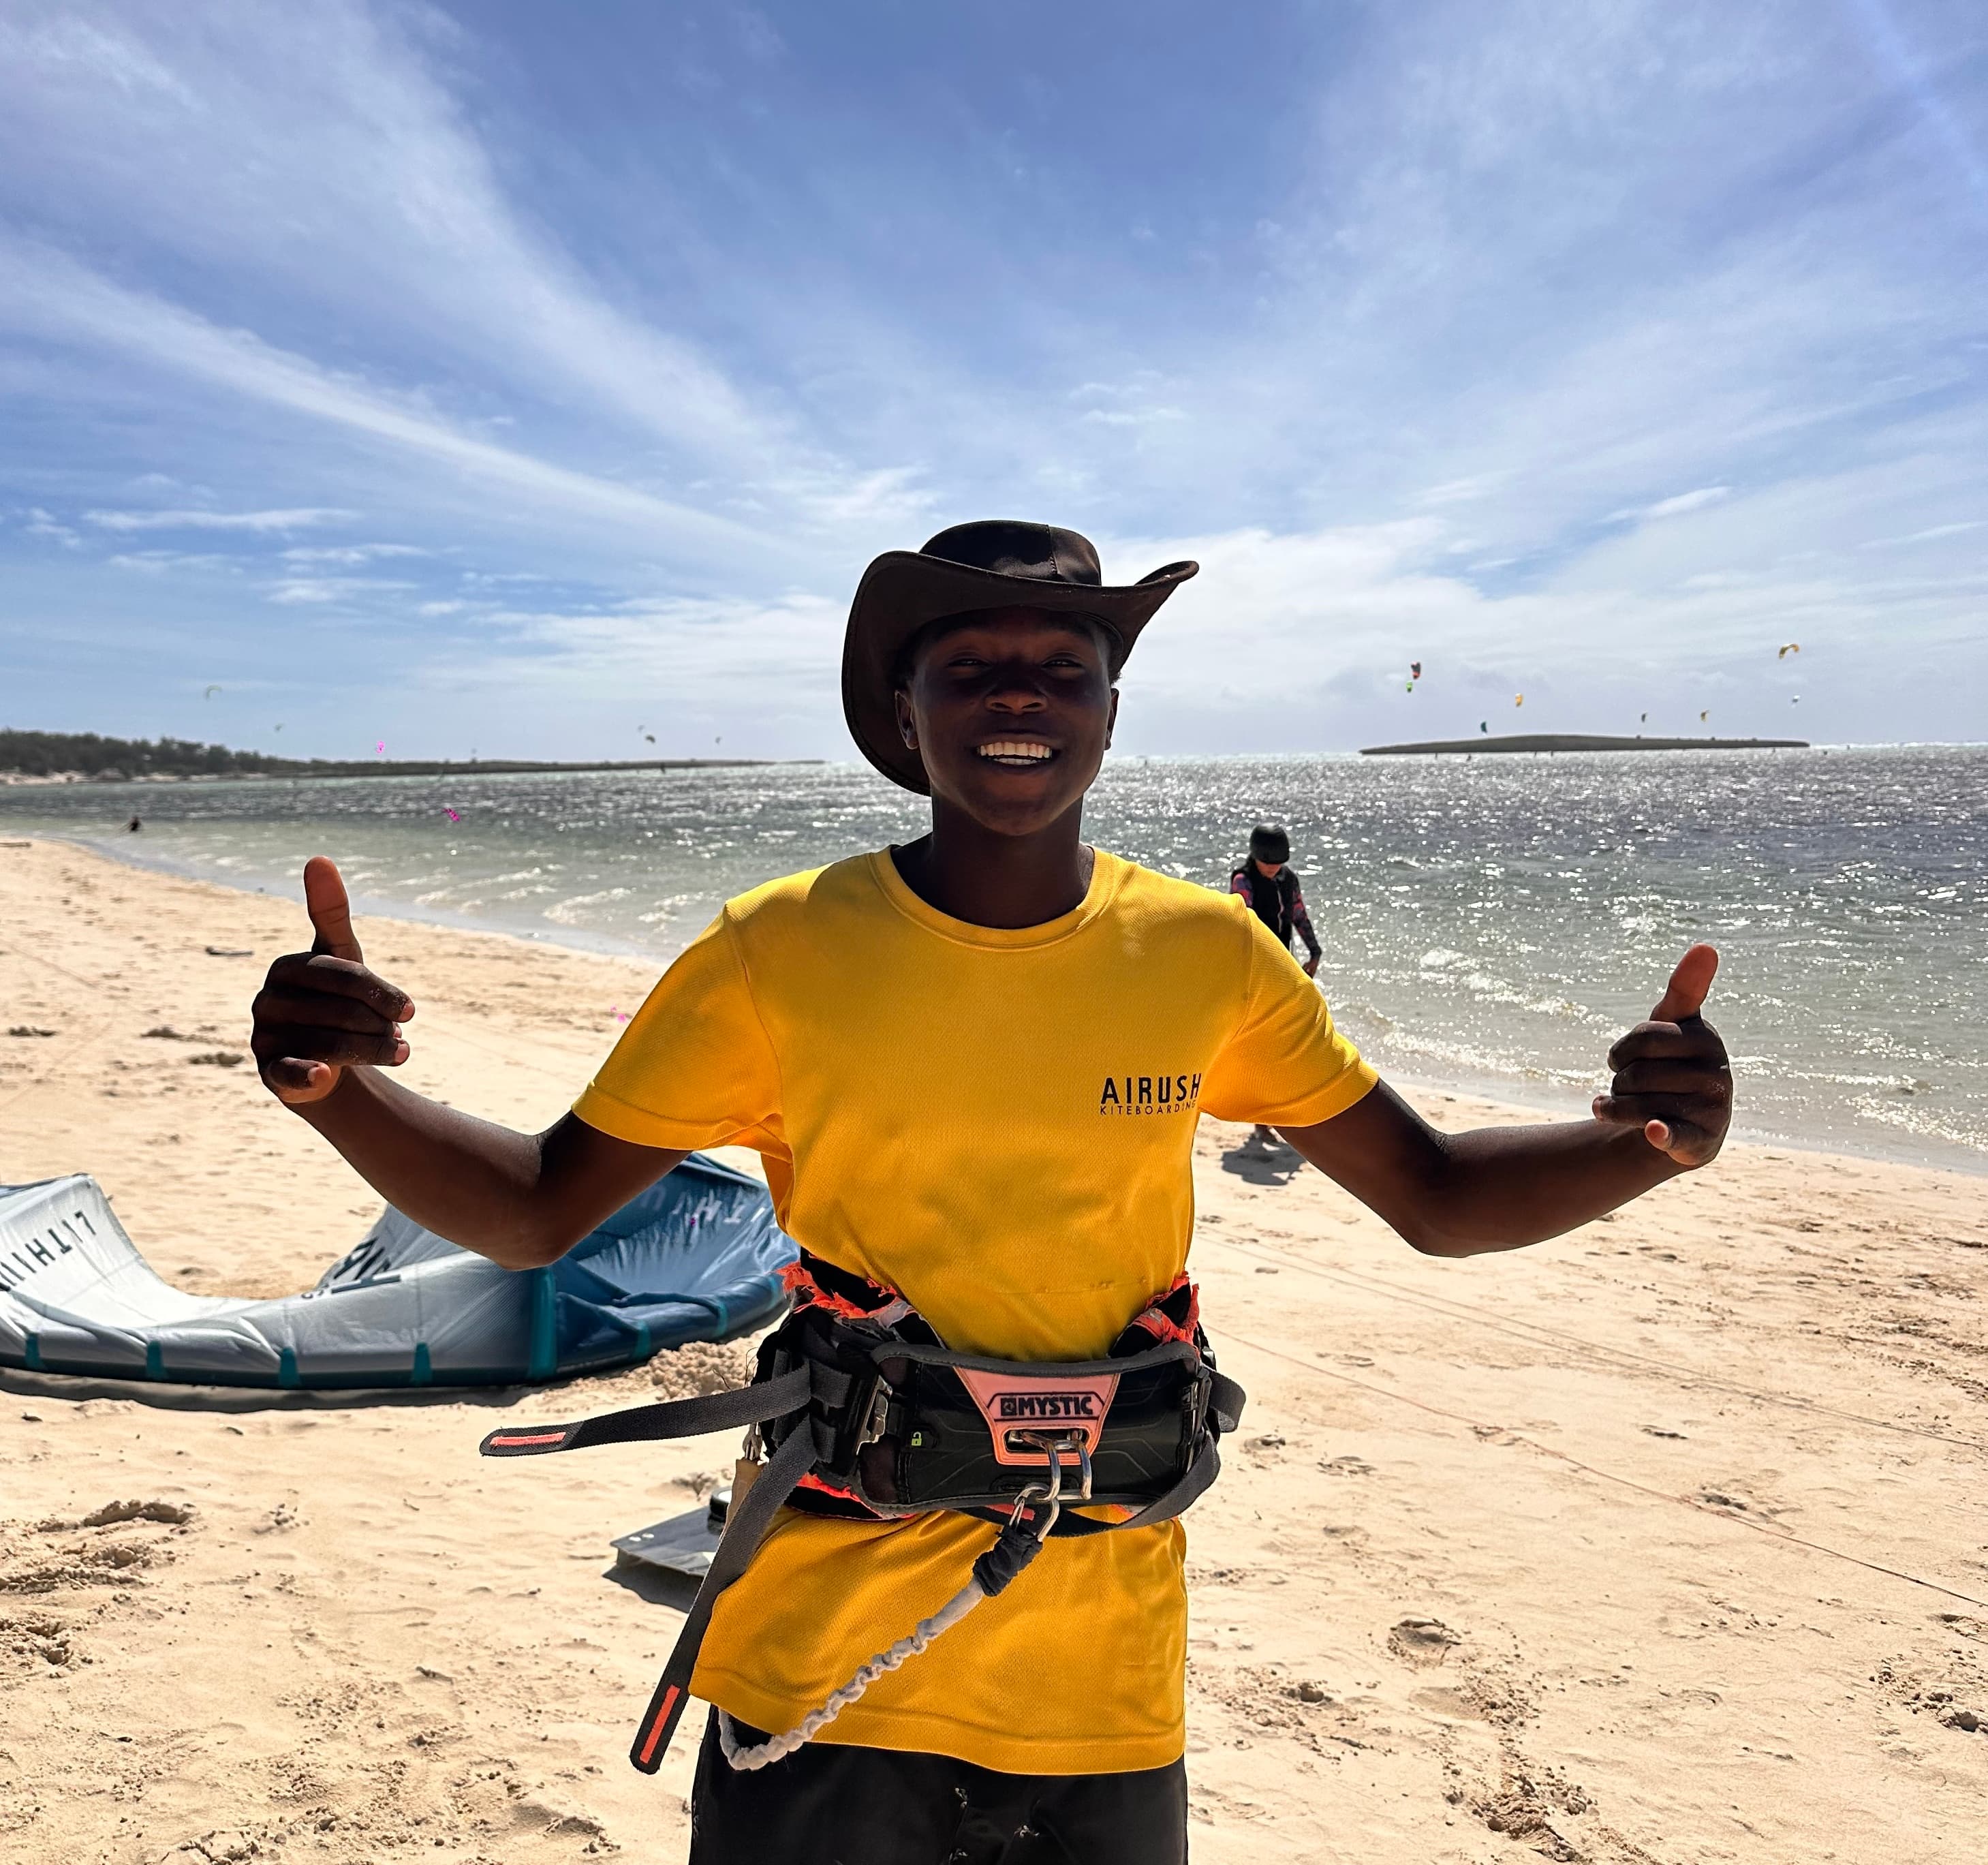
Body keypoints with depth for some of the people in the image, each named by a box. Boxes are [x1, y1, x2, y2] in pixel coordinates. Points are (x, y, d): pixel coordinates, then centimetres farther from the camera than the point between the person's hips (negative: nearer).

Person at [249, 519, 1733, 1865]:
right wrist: (333, 1089, -20)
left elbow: (1437, 1196, 4)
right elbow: (535, 1211, -2)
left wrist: (1643, 1147, -15)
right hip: (820, 1676, -1)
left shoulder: (1214, 957, -4)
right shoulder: (776, 953, -9)